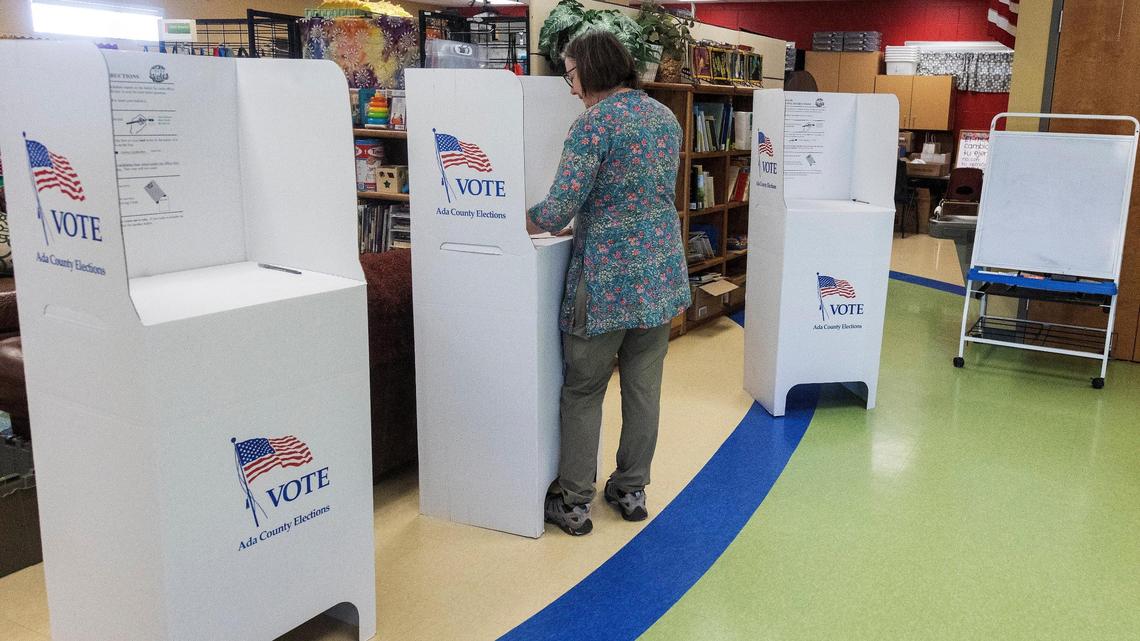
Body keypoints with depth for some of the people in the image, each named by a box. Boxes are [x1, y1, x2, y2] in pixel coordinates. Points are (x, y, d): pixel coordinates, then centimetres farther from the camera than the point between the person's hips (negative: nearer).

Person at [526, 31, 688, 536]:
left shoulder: (594, 122, -14)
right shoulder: (666, 116, 10)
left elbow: (559, 209, -19)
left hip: (606, 278, -7)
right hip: (661, 273, 7)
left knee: (583, 393, 6)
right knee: (643, 387, 14)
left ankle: (573, 503, 14)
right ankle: (632, 490, 25)